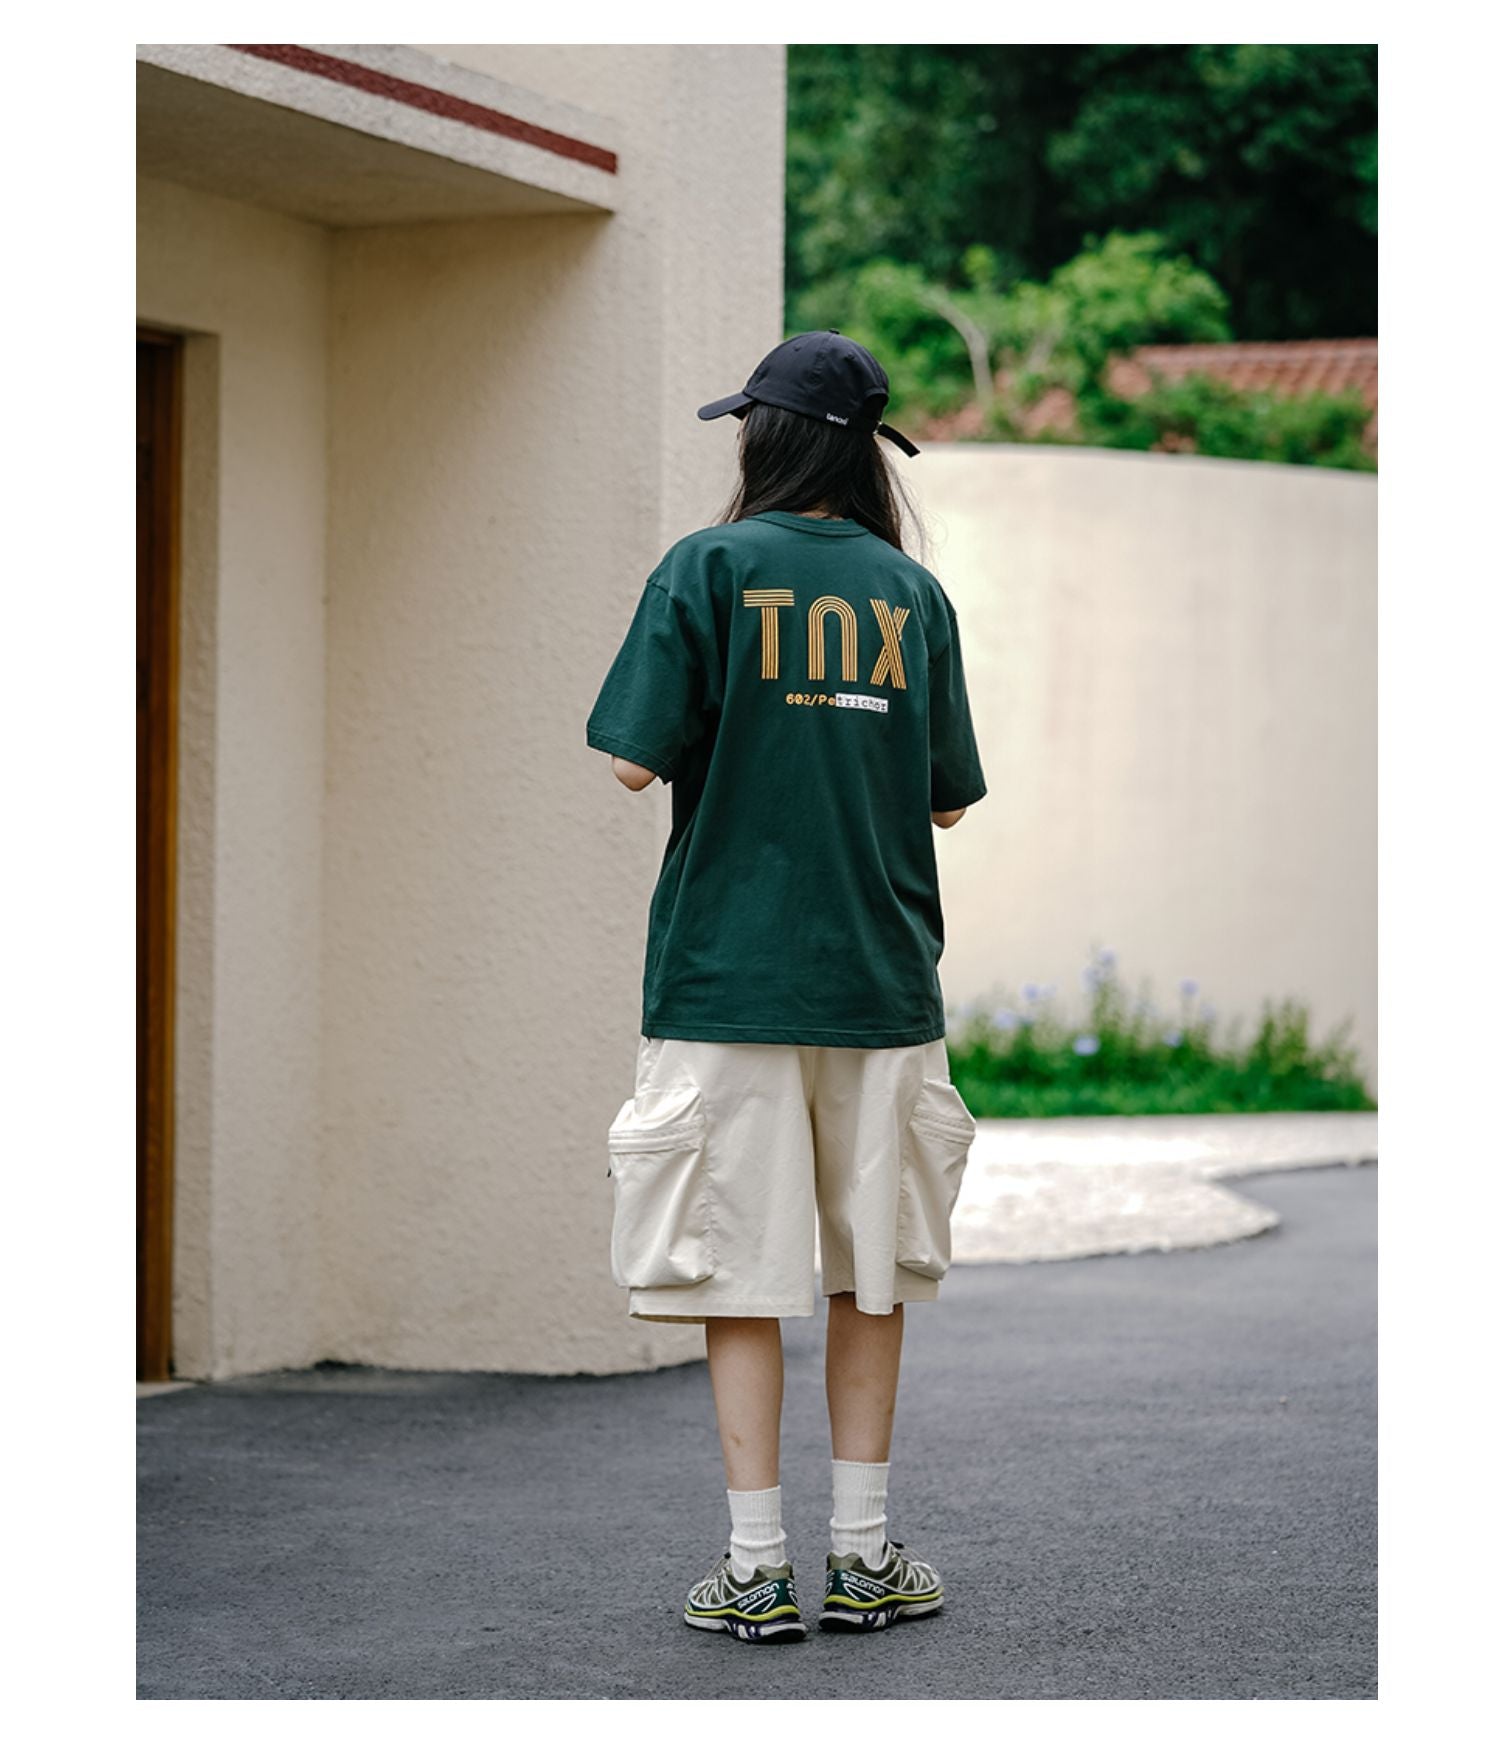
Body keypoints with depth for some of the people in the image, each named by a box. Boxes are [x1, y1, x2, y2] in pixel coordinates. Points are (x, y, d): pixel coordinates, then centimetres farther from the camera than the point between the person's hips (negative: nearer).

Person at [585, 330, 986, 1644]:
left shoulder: (707, 570, -5)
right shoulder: (913, 590, 5)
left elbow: (636, 760, -10)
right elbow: (951, 799, 8)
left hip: (728, 973, -3)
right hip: (880, 978, 3)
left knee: (742, 1268, 2)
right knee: (874, 1266, 12)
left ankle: (758, 1571, 2)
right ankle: (863, 1557, 15)